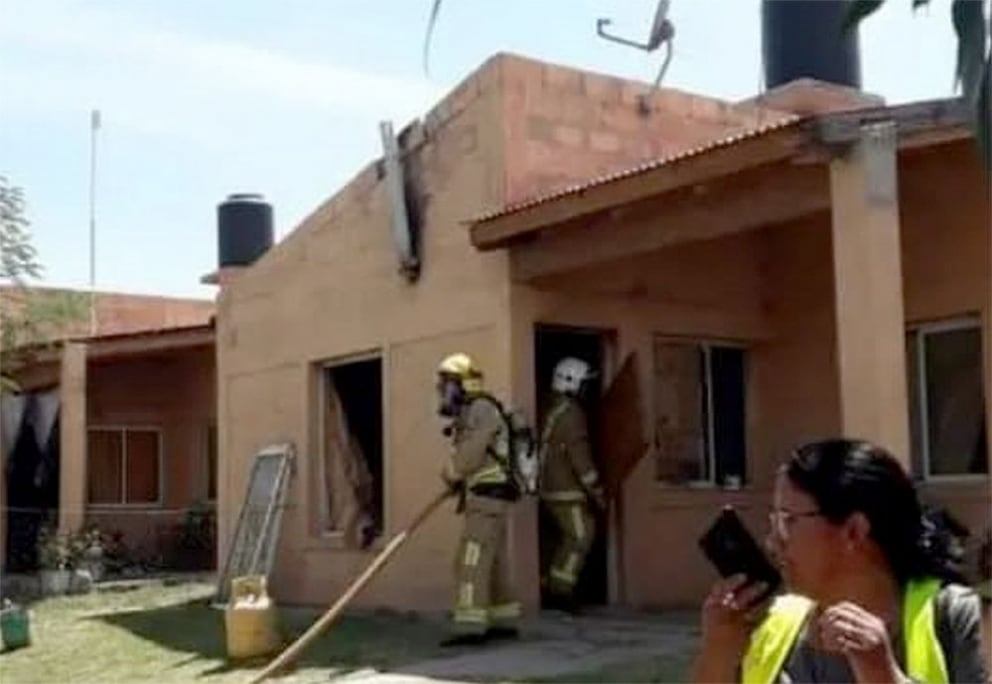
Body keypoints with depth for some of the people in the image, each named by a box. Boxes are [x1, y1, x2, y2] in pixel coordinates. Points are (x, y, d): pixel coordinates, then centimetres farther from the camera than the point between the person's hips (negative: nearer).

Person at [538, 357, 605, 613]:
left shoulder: (553, 410, 15)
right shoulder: (571, 412, -15)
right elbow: (579, 455, -18)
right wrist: (596, 490, -13)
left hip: (552, 486, 9)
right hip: (566, 489, -9)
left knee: (568, 537, 15)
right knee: (580, 536, -5)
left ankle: (550, 586, 17)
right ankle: (561, 591, -5)